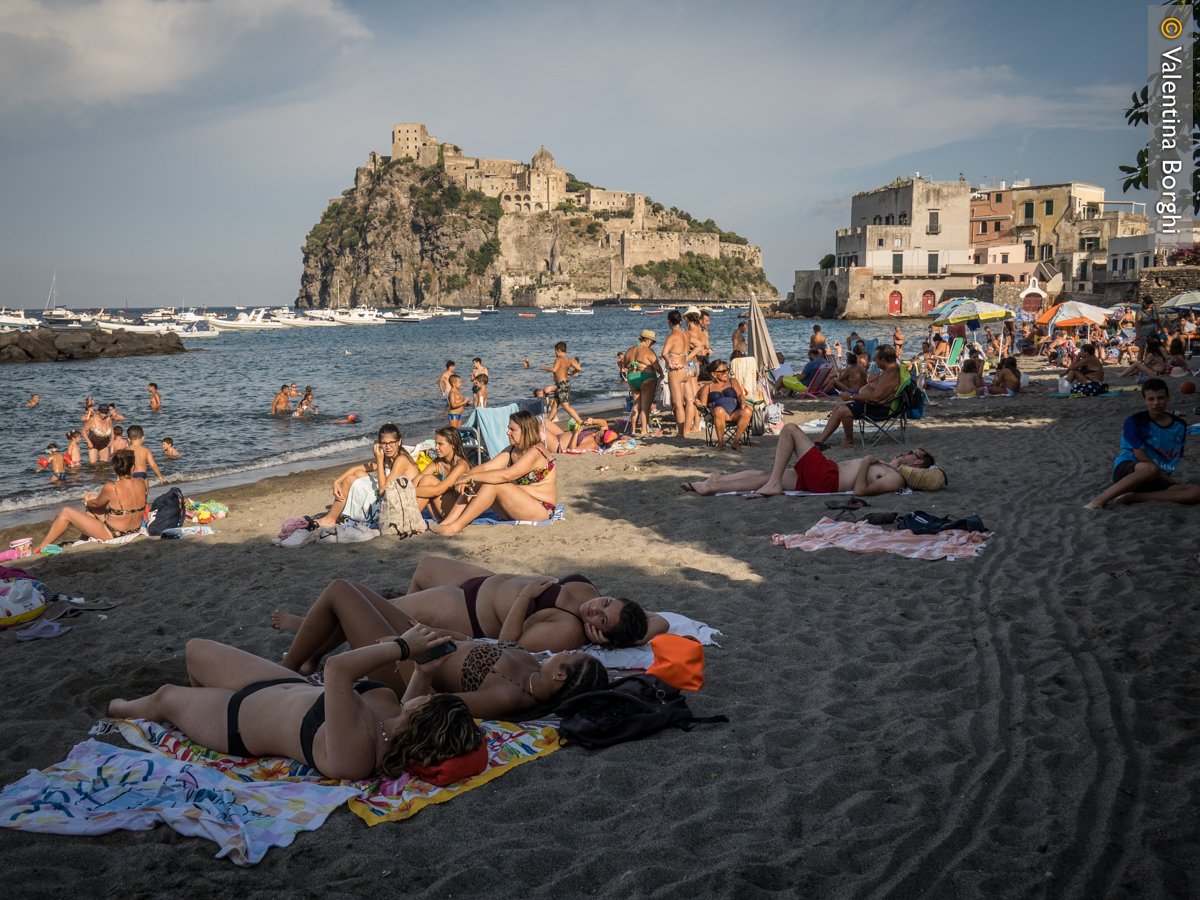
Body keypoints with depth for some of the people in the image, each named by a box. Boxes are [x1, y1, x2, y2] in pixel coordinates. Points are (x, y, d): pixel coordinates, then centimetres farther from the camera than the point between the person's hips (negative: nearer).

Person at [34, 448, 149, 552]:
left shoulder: (111, 488, -25)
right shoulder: (141, 485, -8)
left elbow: (97, 503, -5)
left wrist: (86, 502, 20)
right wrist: (94, 497, 19)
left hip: (112, 535, -6)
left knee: (66, 513, 9)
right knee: (91, 507, 28)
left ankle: (41, 548, 24)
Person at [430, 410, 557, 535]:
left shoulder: (535, 453, -19)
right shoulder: (512, 450, 11)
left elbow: (506, 475, -29)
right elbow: (486, 467, 2)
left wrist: (471, 477, -26)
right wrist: (465, 478, -17)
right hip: (518, 506, 9)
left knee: (492, 485, -26)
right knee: (474, 485, -4)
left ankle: (456, 527, -25)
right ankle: (446, 522, -14)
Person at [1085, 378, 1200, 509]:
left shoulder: (1180, 425, 9)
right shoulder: (1135, 421, -7)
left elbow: (1176, 458, 17)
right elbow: (1141, 457, -10)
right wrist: (1169, 480, -8)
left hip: (1155, 481, 5)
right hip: (1126, 473, -5)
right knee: (1150, 469, -42)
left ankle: (1133, 497, -24)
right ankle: (1100, 500, -35)